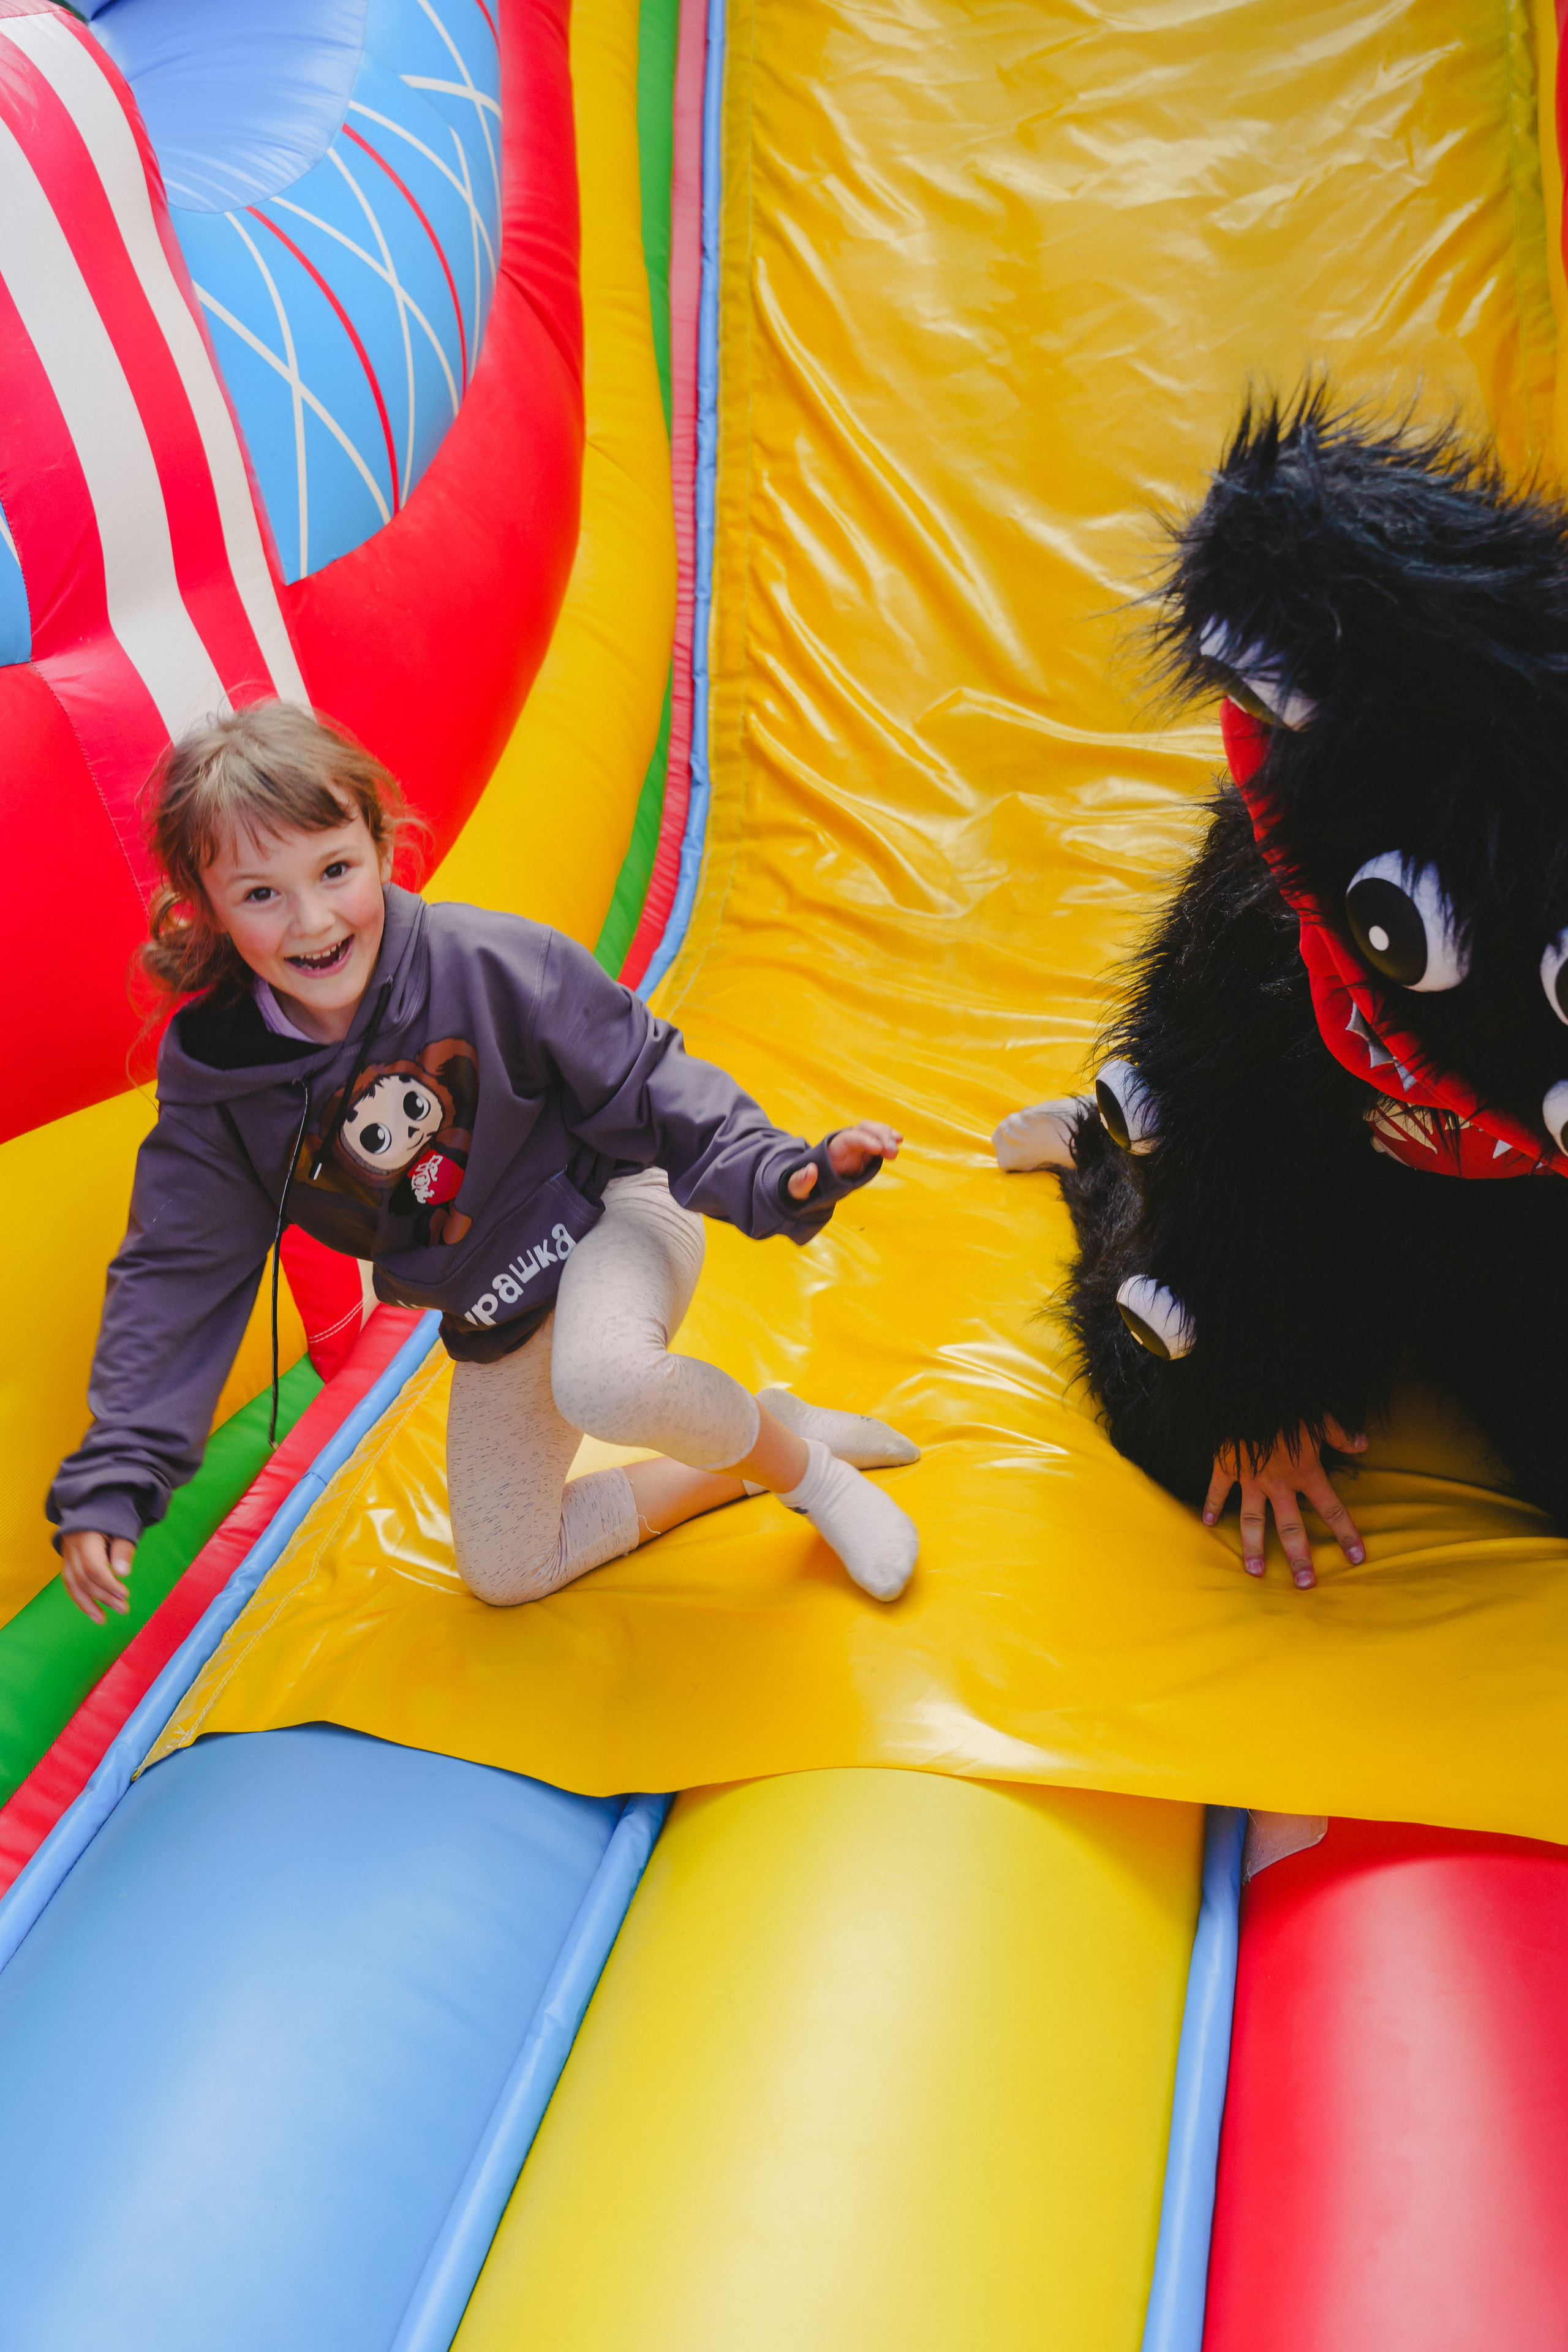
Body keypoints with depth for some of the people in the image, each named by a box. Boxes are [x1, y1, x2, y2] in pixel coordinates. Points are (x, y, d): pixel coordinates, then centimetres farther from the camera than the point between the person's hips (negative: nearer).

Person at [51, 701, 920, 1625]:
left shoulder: (494, 963, -26)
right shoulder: (212, 1077, -16)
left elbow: (647, 1088, -16)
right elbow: (177, 1271, -7)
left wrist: (777, 1175, -32)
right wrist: (113, 1478, -12)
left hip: (610, 1210, -5)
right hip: (498, 1320, 6)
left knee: (603, 1379, -41)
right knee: (506, 1573, 13)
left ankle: (814, 1474, -9)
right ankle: (760, 1449, 23)